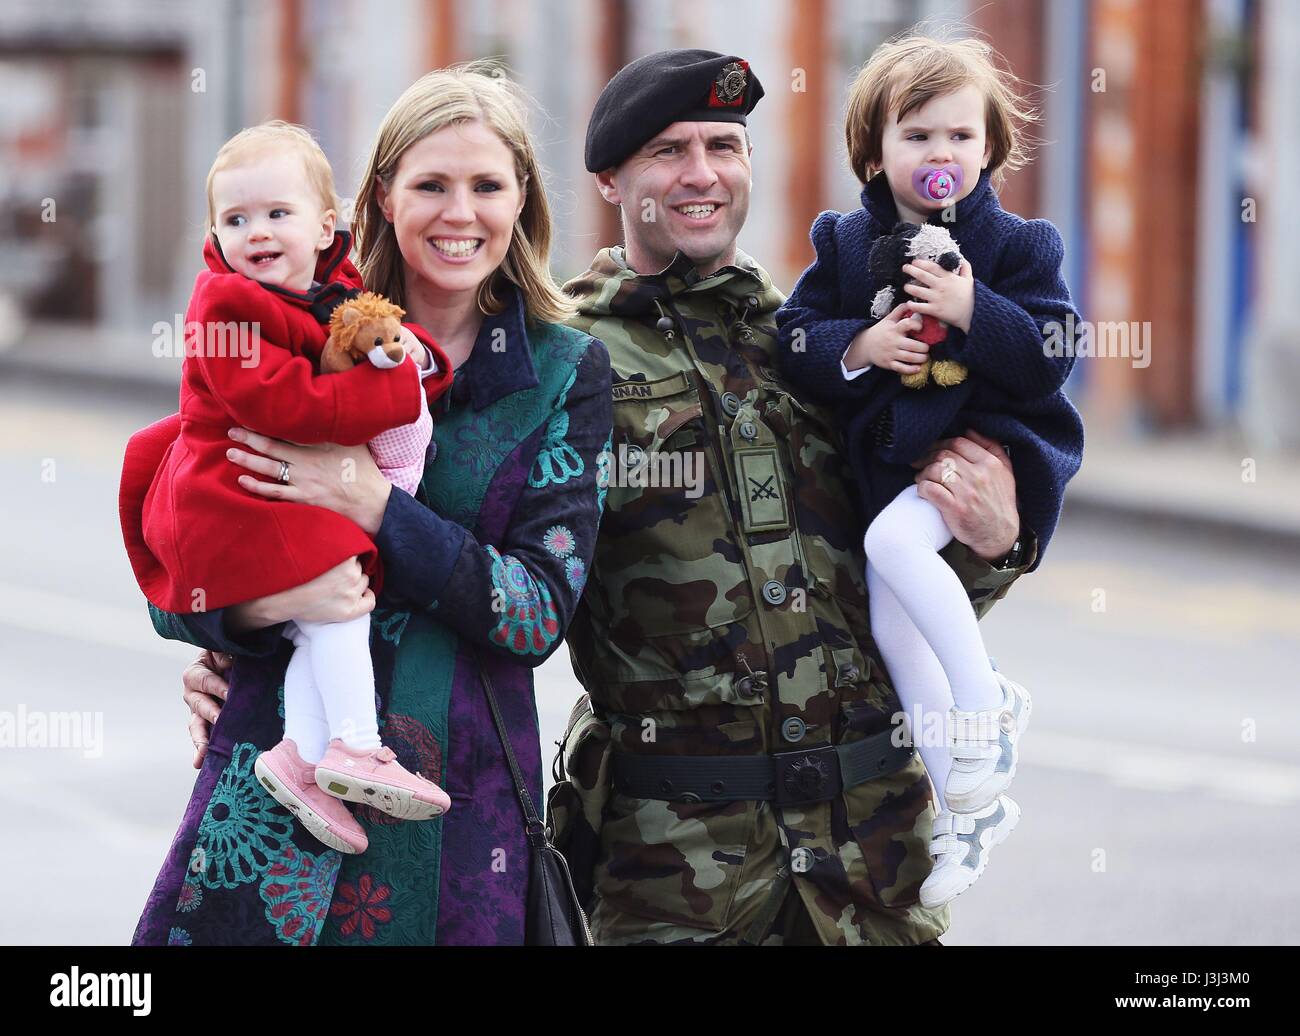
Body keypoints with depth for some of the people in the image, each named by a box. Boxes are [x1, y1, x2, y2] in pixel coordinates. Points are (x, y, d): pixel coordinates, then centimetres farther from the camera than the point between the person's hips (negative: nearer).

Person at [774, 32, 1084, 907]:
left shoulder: (1016, 247, -5)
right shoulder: (845, 245, 5)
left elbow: (1050, 360, -11)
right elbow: (793, 342, 2)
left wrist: (973, 312, -24)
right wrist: (859, 345, -17)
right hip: (890, 455, 5)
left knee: (895, 539, -30)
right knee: (892, 624, 2)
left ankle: (985, 705, -13)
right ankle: (969, 803, 15)